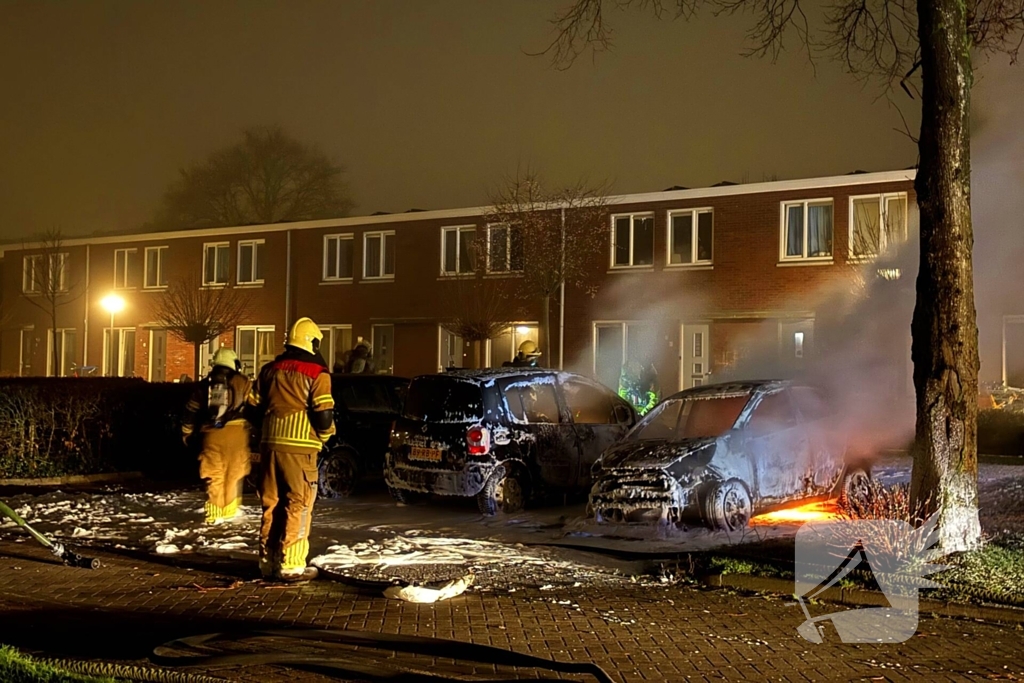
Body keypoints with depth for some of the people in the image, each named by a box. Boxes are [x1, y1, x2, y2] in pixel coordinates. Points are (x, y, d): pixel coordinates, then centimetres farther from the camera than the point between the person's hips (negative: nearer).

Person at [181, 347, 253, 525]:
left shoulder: (204, 385, 16)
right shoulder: (243, 382, 8)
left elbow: (191, 411, 19)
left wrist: (186, 433, 28)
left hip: (212, 433, 2)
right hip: (236, 432, -2)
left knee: (214, 475, 7)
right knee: (234, 473, 10)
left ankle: (214, 513, 2)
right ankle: (229, 510, 11)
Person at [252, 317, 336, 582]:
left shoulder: (269, 370, 12)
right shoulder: (316, 373, -6)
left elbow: (257, 408, 16)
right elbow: (323, 415, -11)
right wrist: (325, 435, 8)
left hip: (270, 444, 6)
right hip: (299, 447, -6)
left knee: (272, 503, 14)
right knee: (298, 505, -1)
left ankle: (268, 561, 19)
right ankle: (291, 565, -3)